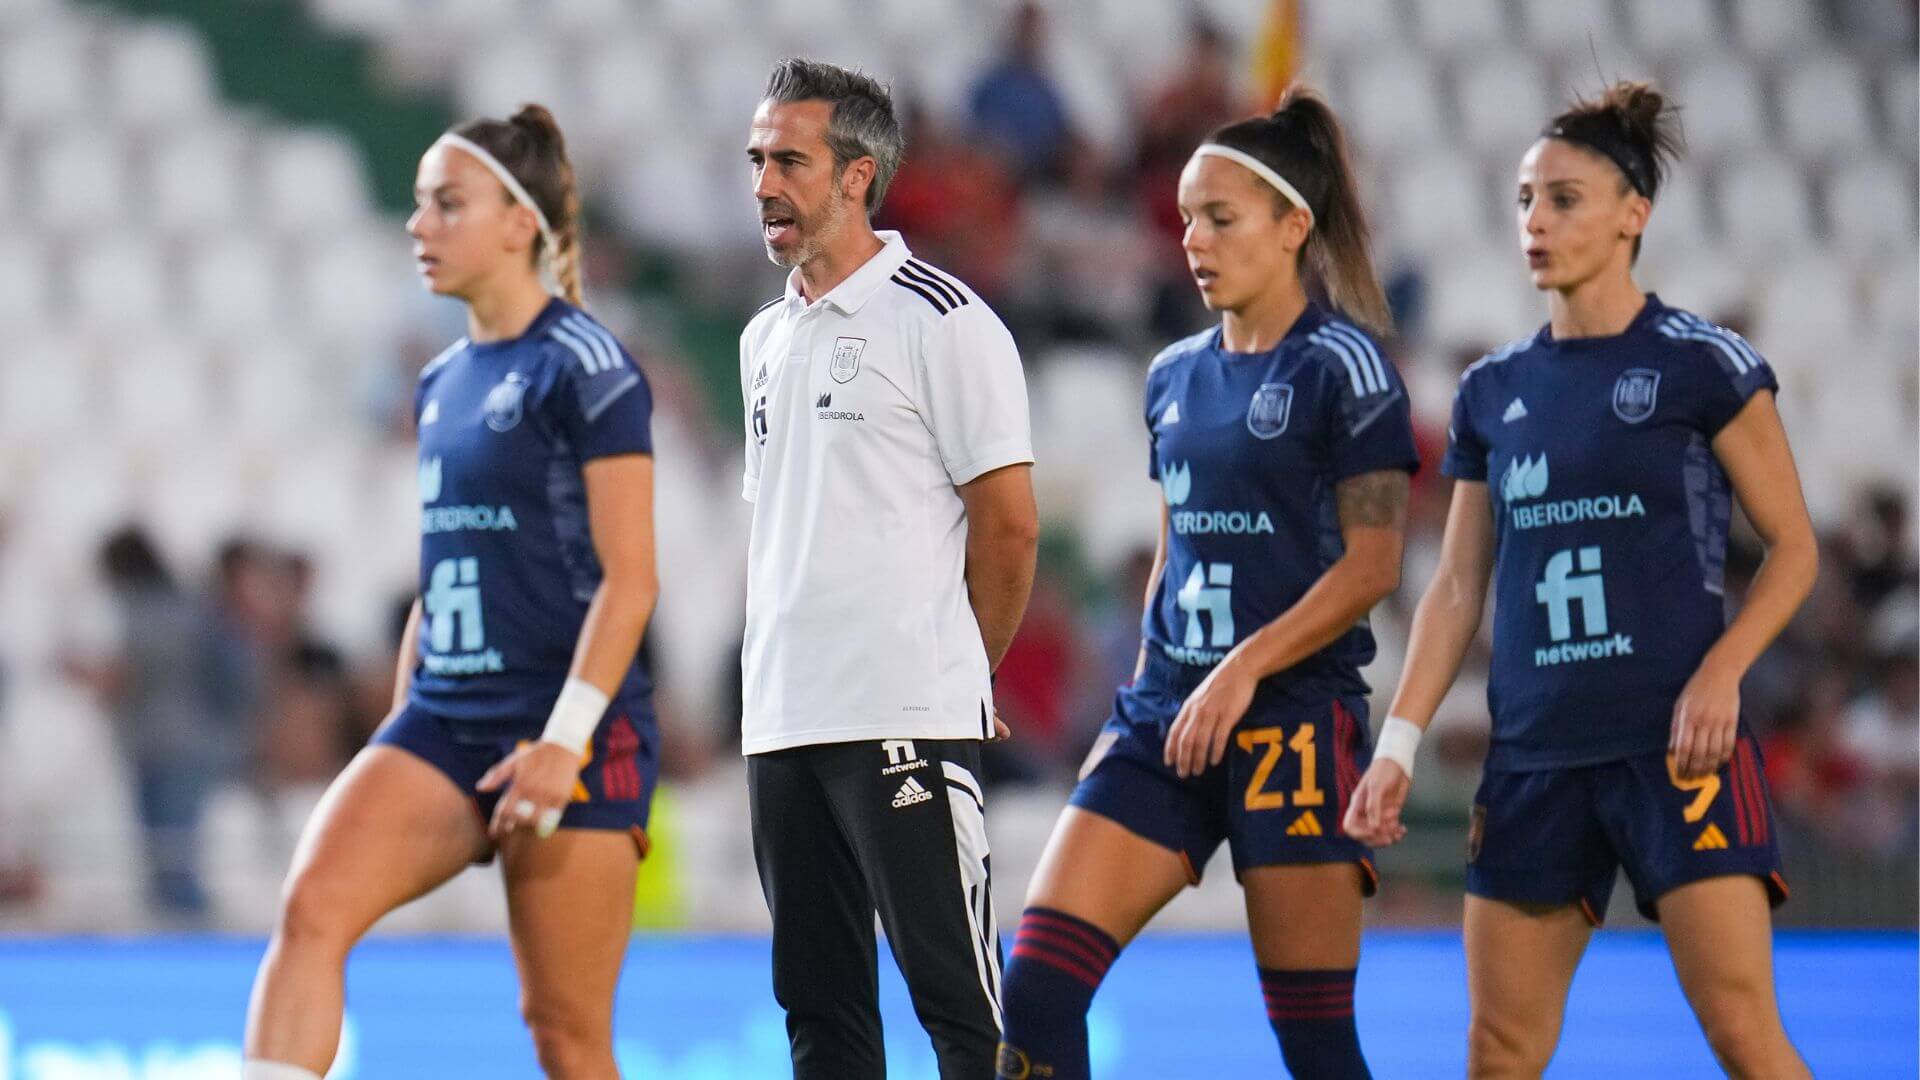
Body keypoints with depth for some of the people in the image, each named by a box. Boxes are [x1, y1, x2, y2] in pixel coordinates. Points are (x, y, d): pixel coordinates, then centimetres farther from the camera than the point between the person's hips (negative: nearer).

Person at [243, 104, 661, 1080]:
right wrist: (398, 734, 19)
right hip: (446, 718, 7)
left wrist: (564, 741, -21)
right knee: (311, 906, -18)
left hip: (573, 736, -7)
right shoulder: (444, 384, 15)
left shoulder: (584, 368, -8)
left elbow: (629, 579, -13)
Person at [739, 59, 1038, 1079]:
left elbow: (1008, 525, -6)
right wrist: (776, 677, 14)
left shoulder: (943, 322, -7)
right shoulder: (766, 338, 16)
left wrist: (957, 676, 3)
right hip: (779, 720, 8)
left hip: (906, 723, -8)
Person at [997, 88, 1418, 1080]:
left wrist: (1243, 669, -17)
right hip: (1169, 709, 7)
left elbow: (1371, 562, -11)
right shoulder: (1175, 376, 15)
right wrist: (1144, 701, 16)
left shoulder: (1339, 364, -5)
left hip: (1294, 718, -7)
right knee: (1037, 983, -8)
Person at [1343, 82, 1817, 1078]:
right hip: (1534, 758, 5)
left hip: (1676, 743, -5)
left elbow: (1792, 548, 0)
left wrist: (1719, 674, -14)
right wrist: (1399, 742, 7)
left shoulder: (1701, 364, -2)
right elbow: (1457, 587, 15)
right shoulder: (1493, 391, 12)